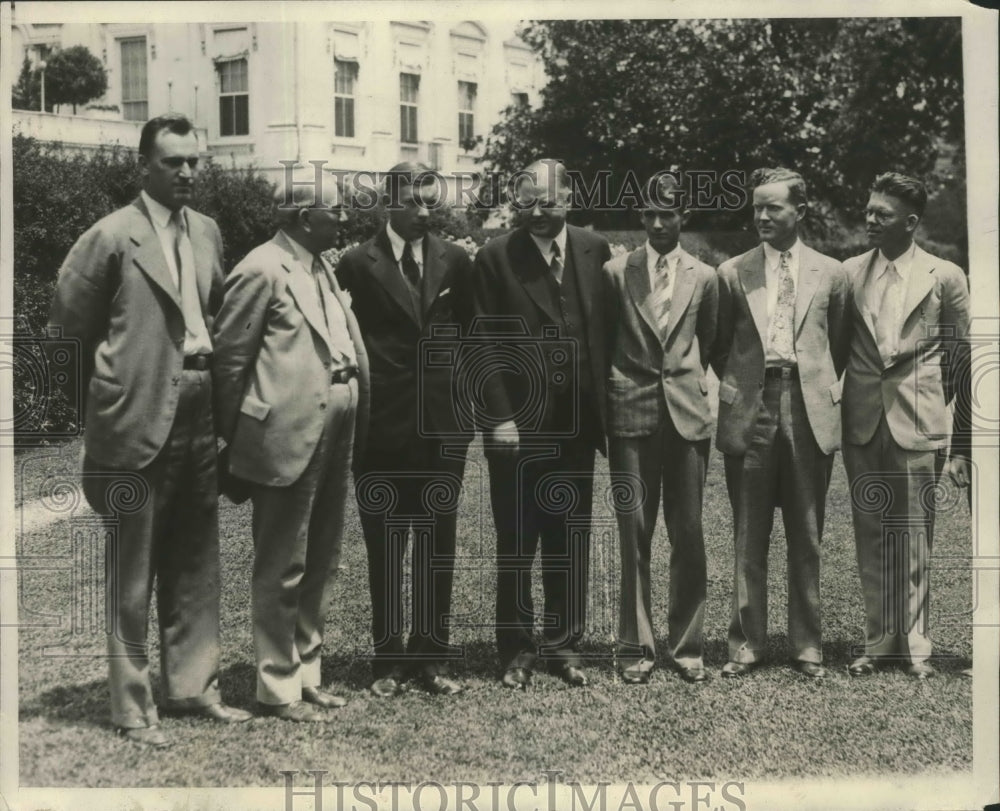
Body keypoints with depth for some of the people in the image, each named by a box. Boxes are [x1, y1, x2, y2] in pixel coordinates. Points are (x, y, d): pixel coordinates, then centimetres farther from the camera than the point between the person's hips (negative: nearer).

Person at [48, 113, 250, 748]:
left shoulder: (207, 232, 10)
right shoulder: (114, 236, -10)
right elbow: (69, 315, -4)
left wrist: (206, 355, 10)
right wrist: (122, 357, 2)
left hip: (199, 415, 7)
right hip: (139, 418, -6)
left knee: (196, 564, 14)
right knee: (133, 571, 3)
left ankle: (193, 686, 27)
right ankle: (133, 707, 14)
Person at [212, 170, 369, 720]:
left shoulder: (322, 268, 15)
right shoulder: (263, 271, -11)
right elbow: (230, 356, -9)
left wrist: (356, 425, 11)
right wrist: (238, 439, -4)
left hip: (333, 436, 9)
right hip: (287, 437, -9)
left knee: (319, 565, 16)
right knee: (281, 569, 2)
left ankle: (306, 674, 28)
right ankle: (279, 689, 13)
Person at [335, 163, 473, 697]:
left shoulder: (455, 262, 7)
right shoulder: (357, 265, -1)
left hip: (443, 425, 2)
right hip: (382, 427, -2)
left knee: (438, 547, 8)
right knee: (385, 549, 6)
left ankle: (431, 655, 18)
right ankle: (388, 659, 16)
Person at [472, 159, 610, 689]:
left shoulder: (594, 250, 5)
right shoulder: (495, 258, -4)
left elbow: (605, 332, 8)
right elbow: (485, 345, -6)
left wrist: (604, 407, 4)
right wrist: (498, 417, -11)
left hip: (576, 424, 3)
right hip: (516, 426, -3)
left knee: (569, 542, 10)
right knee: (515, 544, 6)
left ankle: (565, 644, 22)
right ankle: (516, 650, 17)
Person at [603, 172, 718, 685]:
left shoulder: (704, 278, 8)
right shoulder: (615, 273, 4)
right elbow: (603, 344, 10)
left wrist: (685, 381, 12)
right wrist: (606, 406, 8)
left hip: (687, 414, 1)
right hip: (631, 416, -1)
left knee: (688, 535, 3)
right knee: (634, 533, 1)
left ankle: (687, 645, 13)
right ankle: (636, 646, 9)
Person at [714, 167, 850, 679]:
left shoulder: (830, 273, 7)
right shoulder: (732, 273, 7)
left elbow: (840, 345, 13)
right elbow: (720, 346, 13)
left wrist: (825, 390, 6)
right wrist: (736, 387, 5)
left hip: (809, 412, 0)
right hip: (750, 412, 0)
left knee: (806, 539, 6)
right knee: (748, 540, 4)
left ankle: (807, 645, 16)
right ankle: (747, 644, 13)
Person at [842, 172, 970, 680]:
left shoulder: (945, 278, 0)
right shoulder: (849, 274, 7)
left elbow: (964, 362, 1)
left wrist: (962, 442, -2)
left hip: (916, 424, -3)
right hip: (862, 423, 3)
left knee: (913, 537, 2)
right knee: (870, 536, 8)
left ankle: (913, 644, 13)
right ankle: (878, 641, 18)